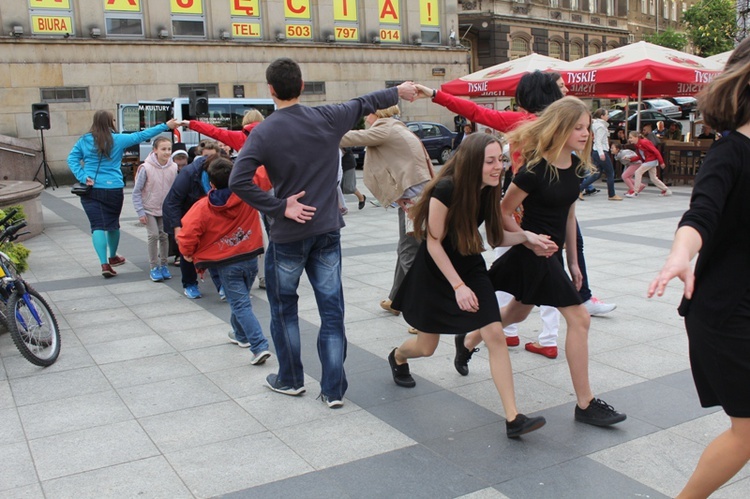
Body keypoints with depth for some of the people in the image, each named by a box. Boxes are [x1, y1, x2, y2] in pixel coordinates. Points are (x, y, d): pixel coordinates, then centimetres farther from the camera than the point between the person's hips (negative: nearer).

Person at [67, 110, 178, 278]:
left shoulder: (84, 141, 4)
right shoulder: (118, 140, -4)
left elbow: (72, 158, 0)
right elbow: (141, 136, 0)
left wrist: (83, 176, -7)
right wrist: (166, 126, 6)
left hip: (91, 190, 1)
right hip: (113, 189, -1)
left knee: (97, 225, -3)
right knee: (113, 224, 17)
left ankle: (104, 264, -14)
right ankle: (113, 257, 37)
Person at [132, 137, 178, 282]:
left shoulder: (173, 168, -8)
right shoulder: (146, 168, -18)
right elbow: (137, 191, -11)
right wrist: (140, 212, -13)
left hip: (166, 209, 3)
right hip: (149, 209, -3)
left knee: (164, 236, 5)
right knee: (153, 235, -10)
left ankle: (163, 264, 21)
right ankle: (154, 267, 2)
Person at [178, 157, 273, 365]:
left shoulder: (202, 207, -15)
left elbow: (188, 235, -15)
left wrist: (187, 253, 5)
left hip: (227, 264, -4)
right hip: (251, 258, 4)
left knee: (240, 304, -1)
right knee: (240, 298, 24)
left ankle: (259, 346, -13)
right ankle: (241, 334, 40)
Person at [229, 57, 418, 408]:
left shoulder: (264, 132, -12)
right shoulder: (327, 118, -3)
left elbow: (238, 182, -23)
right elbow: (365, 104, 15)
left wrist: (280, 208, -15)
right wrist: (398, 91, 31)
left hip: (287, 234, -3)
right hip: (327, 230, 3)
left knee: (283, 307, 17)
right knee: (332, 310, 8)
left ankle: (291, 379, 28)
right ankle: (334, 389, 13)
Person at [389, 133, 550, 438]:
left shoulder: (490, 191, -9)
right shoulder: (446, 189, -27)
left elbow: (495, 237, 3)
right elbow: (433, 243, -21)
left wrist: (525, 237, -15)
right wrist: (458, 286, -23)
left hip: (470, 267, 5)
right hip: (435, 270, -4)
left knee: (495, 335, -10)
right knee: (426, 347, 11)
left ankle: (513, 419, -6)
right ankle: (397, 357, 50)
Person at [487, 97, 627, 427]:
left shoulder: (574, 165, 3)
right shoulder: (535, 170, -21)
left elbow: (569, 213, 11)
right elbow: (503, 213, -13)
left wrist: (573, 260, 13)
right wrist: (529, 241, -13)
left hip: (552, 252, 9)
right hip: (534, 252, -9)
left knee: (517, 312, 24)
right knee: (579, 318, -8)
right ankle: (585, 404, 2)